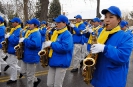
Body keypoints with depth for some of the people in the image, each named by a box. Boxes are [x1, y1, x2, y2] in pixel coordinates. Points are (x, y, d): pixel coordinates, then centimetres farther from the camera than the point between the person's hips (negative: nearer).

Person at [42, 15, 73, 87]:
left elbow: (65, 47, -28)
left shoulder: (67, 35, -13)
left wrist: (51, 44, -21)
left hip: (61, 63, -8)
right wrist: (47, 44, 3)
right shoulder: (55, 32, 14)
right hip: (53, 61, 8)